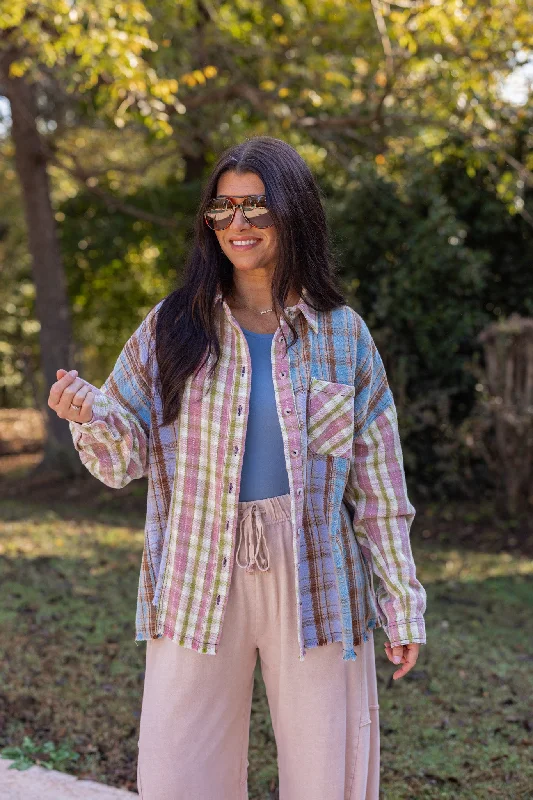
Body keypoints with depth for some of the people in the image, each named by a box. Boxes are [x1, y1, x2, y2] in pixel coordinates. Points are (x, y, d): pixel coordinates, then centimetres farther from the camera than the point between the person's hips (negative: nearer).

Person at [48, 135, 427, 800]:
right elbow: (126, 459, 2)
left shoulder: (342, 334, 3)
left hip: (316, 582, 0)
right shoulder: (173, 327, 3)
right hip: (198, 587, 0)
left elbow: (378, 484, 6)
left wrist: (402, 606, 5)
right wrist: (90, 414, -20)